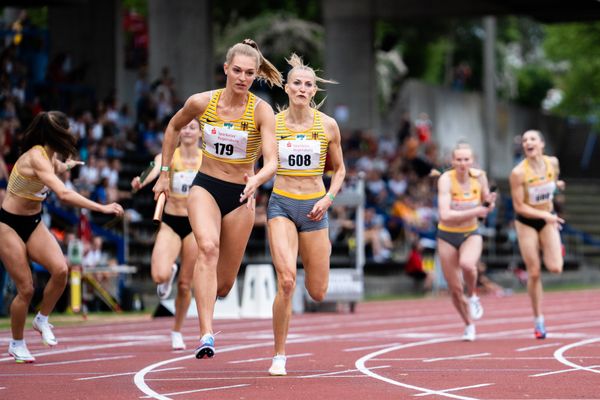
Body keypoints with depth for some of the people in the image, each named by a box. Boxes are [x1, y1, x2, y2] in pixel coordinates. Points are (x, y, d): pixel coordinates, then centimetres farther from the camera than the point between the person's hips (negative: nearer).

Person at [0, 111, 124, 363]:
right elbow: (64, 194, -38)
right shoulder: (36, 158, -26)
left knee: (60, 269, -18)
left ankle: (42, 320, 4)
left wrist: (66, 165, 49)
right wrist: (102, 208, -39)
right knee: (26, 289, -7)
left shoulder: (50, 156, 1)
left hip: (33, 223, 7)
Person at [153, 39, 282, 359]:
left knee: (223, 285, 6)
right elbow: (173, 127, 13)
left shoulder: (261, 111, -13)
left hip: (240, 195, 0)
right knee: (208, 247, -31)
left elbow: (272, 162, -22)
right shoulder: (201, 103, -8)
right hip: (204, 187, 0)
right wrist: (164, 173, 13)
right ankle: (206, 335, -39)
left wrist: (256, 180, -43)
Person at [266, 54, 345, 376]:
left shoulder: (328, 126, 1)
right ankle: (279, 355, -10)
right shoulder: (272, 123, -1)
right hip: (281, 205, -2)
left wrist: (329, 198, -3)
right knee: (286, 281, -22)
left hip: (314, 209, 2)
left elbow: (339, 169, 12)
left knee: (318, 293, 5)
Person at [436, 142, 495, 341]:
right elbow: (445, 215, -31)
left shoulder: (479, 176, -8)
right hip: (447, 236, -1)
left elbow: (486, 207, 7)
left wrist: (489, 203, -16)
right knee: (455, 289, 4)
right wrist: (475, 211, -28)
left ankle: (473, 296, -2)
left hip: (471, 234, 1)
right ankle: (469, 325, 31)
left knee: (467, 264, -34)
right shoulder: (446, 179, -20)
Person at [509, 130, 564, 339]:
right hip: (527, 222, -3)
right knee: (534, 273, -1)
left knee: (555, 268, -12)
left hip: (548, 219, 3)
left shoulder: (552, 162, -10)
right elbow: (519, 206, -20)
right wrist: (544, 215, -26)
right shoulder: (518, 173, -22)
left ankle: (555, 248, 26)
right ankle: (538, 321, 12)